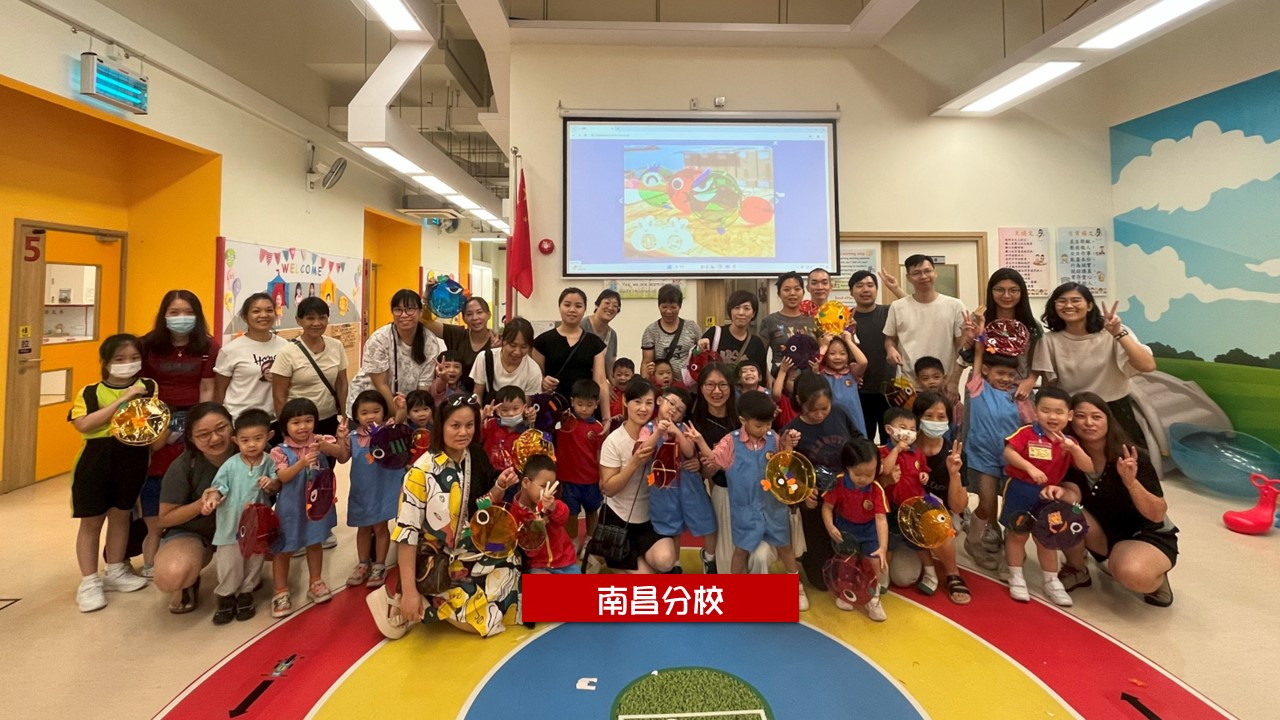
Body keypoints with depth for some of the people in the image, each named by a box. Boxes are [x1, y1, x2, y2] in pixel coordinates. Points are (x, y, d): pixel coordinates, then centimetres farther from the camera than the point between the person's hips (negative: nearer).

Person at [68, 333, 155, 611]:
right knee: (91, 521, 8)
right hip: (95, 462, -1)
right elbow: (84, 424, -18)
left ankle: (115, 572, 32)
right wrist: (122, 399, -21)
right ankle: (89, 582, 20)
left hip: (134, 461, 1)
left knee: (120, 516, 16)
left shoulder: (149, 387, 1)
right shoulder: (90, 391, -3)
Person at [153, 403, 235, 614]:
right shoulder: (182, 468, -20)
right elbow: (165, 518, -10)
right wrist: (200, 505, -28)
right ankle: (189, 584, 6)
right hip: (192, 531, -2)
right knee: (171, 575, -35)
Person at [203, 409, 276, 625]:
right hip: (231, 524, -1)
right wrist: (211, 500, -30)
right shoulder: (230, 465, -12)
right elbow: (219, 487, -10)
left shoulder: (269, 463, -8)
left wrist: (272, 483, -23)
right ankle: (226, 597, 29)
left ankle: (245, 594, 35)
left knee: (254, 562, 16)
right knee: (229, 565, 8)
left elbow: (277, 487, -1)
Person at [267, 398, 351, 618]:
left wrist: (326, 447, -39)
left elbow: (343, 455, -21)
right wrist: (302, 462, -38)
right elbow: (283, 477, -22)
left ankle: (315, 583, 33)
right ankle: (281, 592, 24)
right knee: (284, 549, 10)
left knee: (315, 543, 18)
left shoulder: (321, 441, -8)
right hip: (291, 508, -2)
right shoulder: (280, 451, -12)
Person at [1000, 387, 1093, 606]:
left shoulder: (1069, 443, 1)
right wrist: (1030, 467, -33)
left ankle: (1052, 582, 32)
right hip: (1020, 490, -4)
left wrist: (1073, 448, -24)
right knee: (1017, 534, 7)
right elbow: (1008, 452, -23)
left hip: (1047, 494, 4)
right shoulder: (1027, 432, -13)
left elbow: (1088, 468, -9)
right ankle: (1016, 578, 21)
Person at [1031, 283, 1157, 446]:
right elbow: (1048, 385, 0)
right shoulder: (1049, 340, -8)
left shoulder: (1111, 333, -12)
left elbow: (1148, 366, -23)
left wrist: (1119, 334, -30)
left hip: (1115, 410, -1)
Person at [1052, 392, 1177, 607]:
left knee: (1131, 573, -37)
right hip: (1104, 532, 4)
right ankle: (1077, 571, -1)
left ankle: (1156, 580, 4)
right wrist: (1058, 492, -45)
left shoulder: (1133, 458, -23)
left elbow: (1158, 515, -24)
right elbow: (1072, 494, -22)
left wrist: (1131, 482, -42)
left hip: (1149, 537, -4)